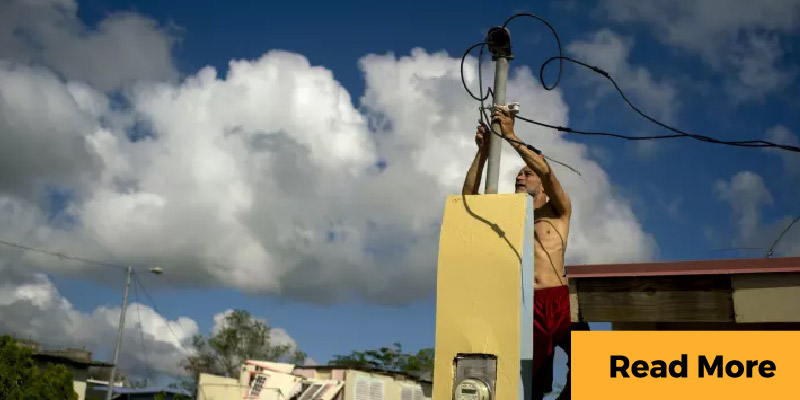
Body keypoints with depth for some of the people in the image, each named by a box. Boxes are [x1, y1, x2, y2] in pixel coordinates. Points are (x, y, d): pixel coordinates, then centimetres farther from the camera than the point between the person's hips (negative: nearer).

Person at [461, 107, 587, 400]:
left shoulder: (558, 212, 16)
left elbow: (546, 170, -2)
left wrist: (511, 136, -2)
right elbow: (468, 196, 12)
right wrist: (483, 151, 6)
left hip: (559, 301, -2)